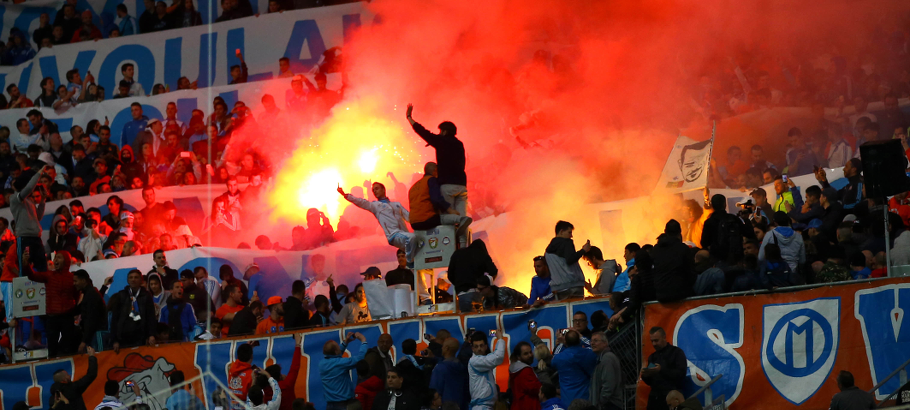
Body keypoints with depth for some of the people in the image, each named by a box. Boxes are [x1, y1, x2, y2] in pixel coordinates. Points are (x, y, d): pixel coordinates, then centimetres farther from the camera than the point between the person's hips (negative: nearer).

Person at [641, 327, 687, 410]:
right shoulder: (652, 357, 20)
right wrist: (645, 376, -2)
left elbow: (681, 374, -12)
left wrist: (661, 370, -20)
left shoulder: (677, 352, 1)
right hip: (655, 397, 6)